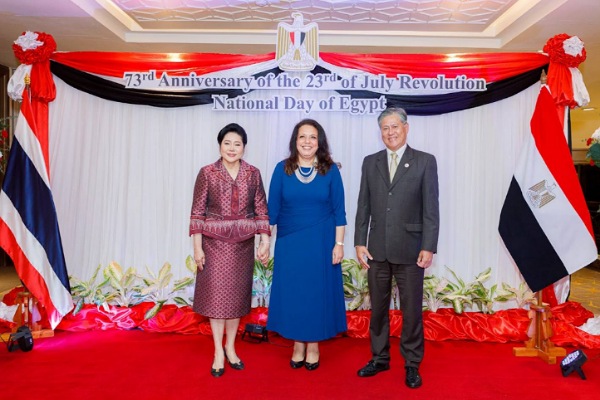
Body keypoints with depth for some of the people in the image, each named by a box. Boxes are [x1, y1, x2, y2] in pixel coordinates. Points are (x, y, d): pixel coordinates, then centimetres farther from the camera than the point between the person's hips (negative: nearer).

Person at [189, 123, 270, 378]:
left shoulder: (253, 173, 1)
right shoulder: (207, 173, -4)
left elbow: (261, 210, 2)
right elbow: (197, 212, -4)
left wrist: (265, 241, -5)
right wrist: (197, 246, -8)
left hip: (243, 243, 2)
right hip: (215, 242, -2)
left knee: (237, 294, 11)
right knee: (216, 294, 4)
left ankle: (230, 347, 27)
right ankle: (218, 352, 17)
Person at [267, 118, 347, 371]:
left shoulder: (330, 170, -3)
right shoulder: (283, 169, -1)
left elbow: (339, 210, -1)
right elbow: (272, 209, 1)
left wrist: (339, 244, -5)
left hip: (320, 242, -1)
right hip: (289, 242, 1)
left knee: (317, 291, 8)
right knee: (291, 292, 8)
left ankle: (313, 345, 26)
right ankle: (298, 344, 26)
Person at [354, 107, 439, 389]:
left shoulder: (425, 161, 0)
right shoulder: (370, 162, 8)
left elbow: (431, 208, -4)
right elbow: (363, 206, 6)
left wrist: (429, 247, -10)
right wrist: (359, 243, 1)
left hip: (410, 249, -3)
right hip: (377, 249, 3)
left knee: (412, 309, 8)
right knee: (378, 307, 14)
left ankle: (412, 363, 25)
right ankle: (379, 358, 31)